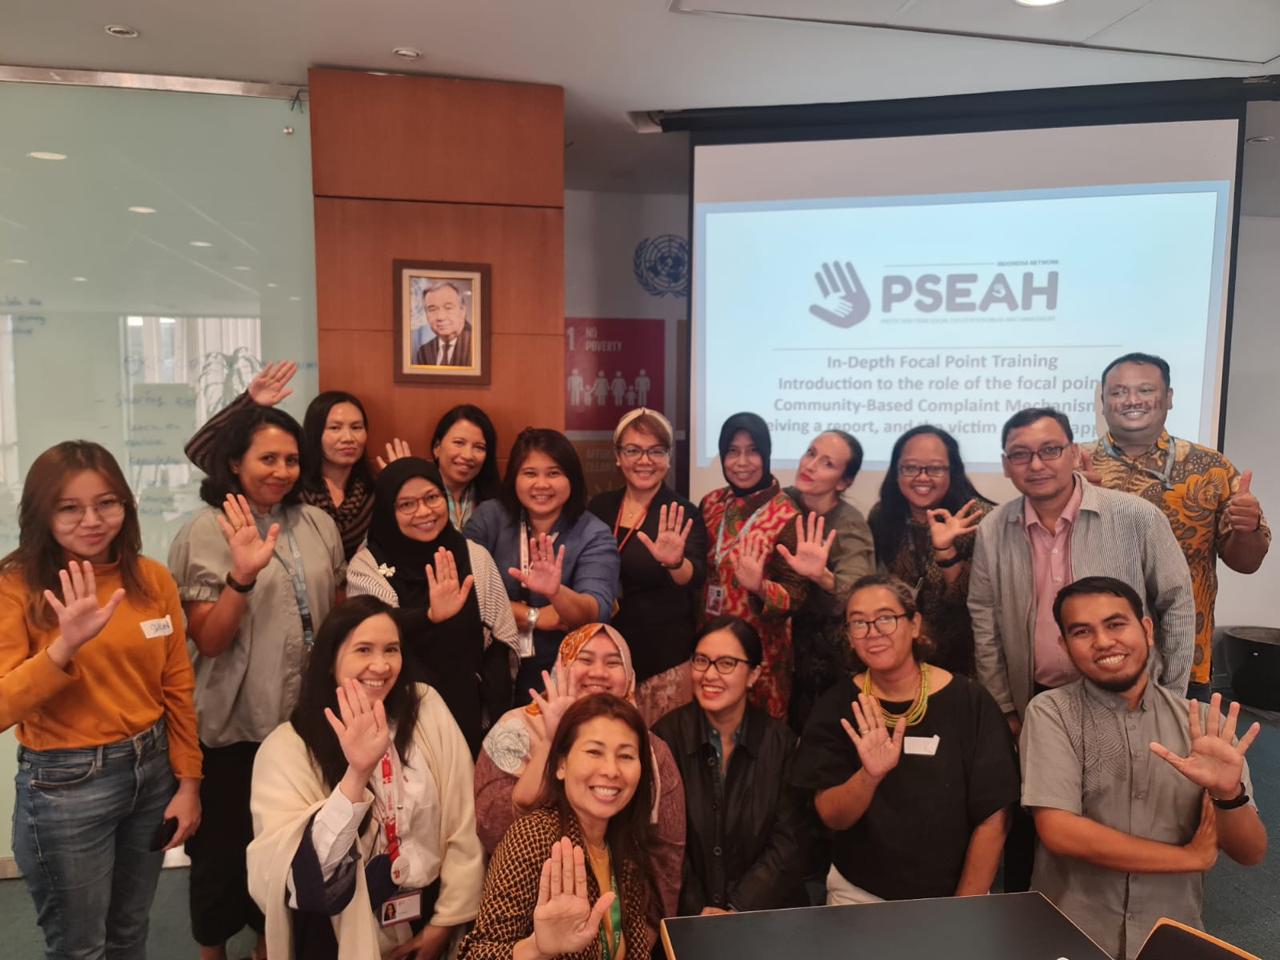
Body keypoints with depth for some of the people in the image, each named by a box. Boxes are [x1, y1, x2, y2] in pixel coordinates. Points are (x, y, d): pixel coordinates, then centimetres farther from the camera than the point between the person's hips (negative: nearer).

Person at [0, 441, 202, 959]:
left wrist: (188, 781, 3)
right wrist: (66, 645, -33)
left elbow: (177, 687, 3)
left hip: (153, 768, 4)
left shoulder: (153, 578, -2)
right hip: (65, 784, -3)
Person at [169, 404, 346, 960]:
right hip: (235, 724, -4)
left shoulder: (318, 524, 1)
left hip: (308, 715, 4)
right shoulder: (206, 533, -11)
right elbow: (208, 641, -16)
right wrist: (242, 576, -31)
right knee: (227, 843, 12)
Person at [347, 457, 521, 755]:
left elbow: (502, 641, 2)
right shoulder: (367, 566, -7)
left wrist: (495, 716, -7)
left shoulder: (475, 557, -1)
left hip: (468, 716, 2)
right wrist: (430, 616, -42)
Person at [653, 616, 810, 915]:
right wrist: (697, 912, -12)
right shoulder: (665, 736, -3)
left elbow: (789, 842, -2)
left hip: (765, 910, 1)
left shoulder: (780, 741, 0)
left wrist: (738, 910, -11)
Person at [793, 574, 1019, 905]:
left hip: (951, 895, 1)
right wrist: (870, 775, -26)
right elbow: (832, 817, -8)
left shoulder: (969, 701, -8)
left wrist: (964, 909, -6)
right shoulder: (838, 705, -5)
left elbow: (992, 817, -4)